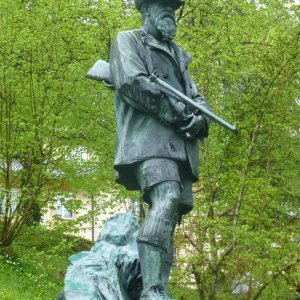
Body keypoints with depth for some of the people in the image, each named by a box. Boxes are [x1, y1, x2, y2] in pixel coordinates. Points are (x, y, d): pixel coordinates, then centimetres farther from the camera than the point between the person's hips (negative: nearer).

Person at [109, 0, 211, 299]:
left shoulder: (177, 55, 31)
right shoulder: (128, 41, 11)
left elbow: (196, 98, 25)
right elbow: (133, 84, -7)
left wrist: (200, 117, -1)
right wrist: (179, 113, -9)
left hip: (180, 145, 8)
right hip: (149, 137, -8)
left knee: (170, 215, -2)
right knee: (166, 200, -28)